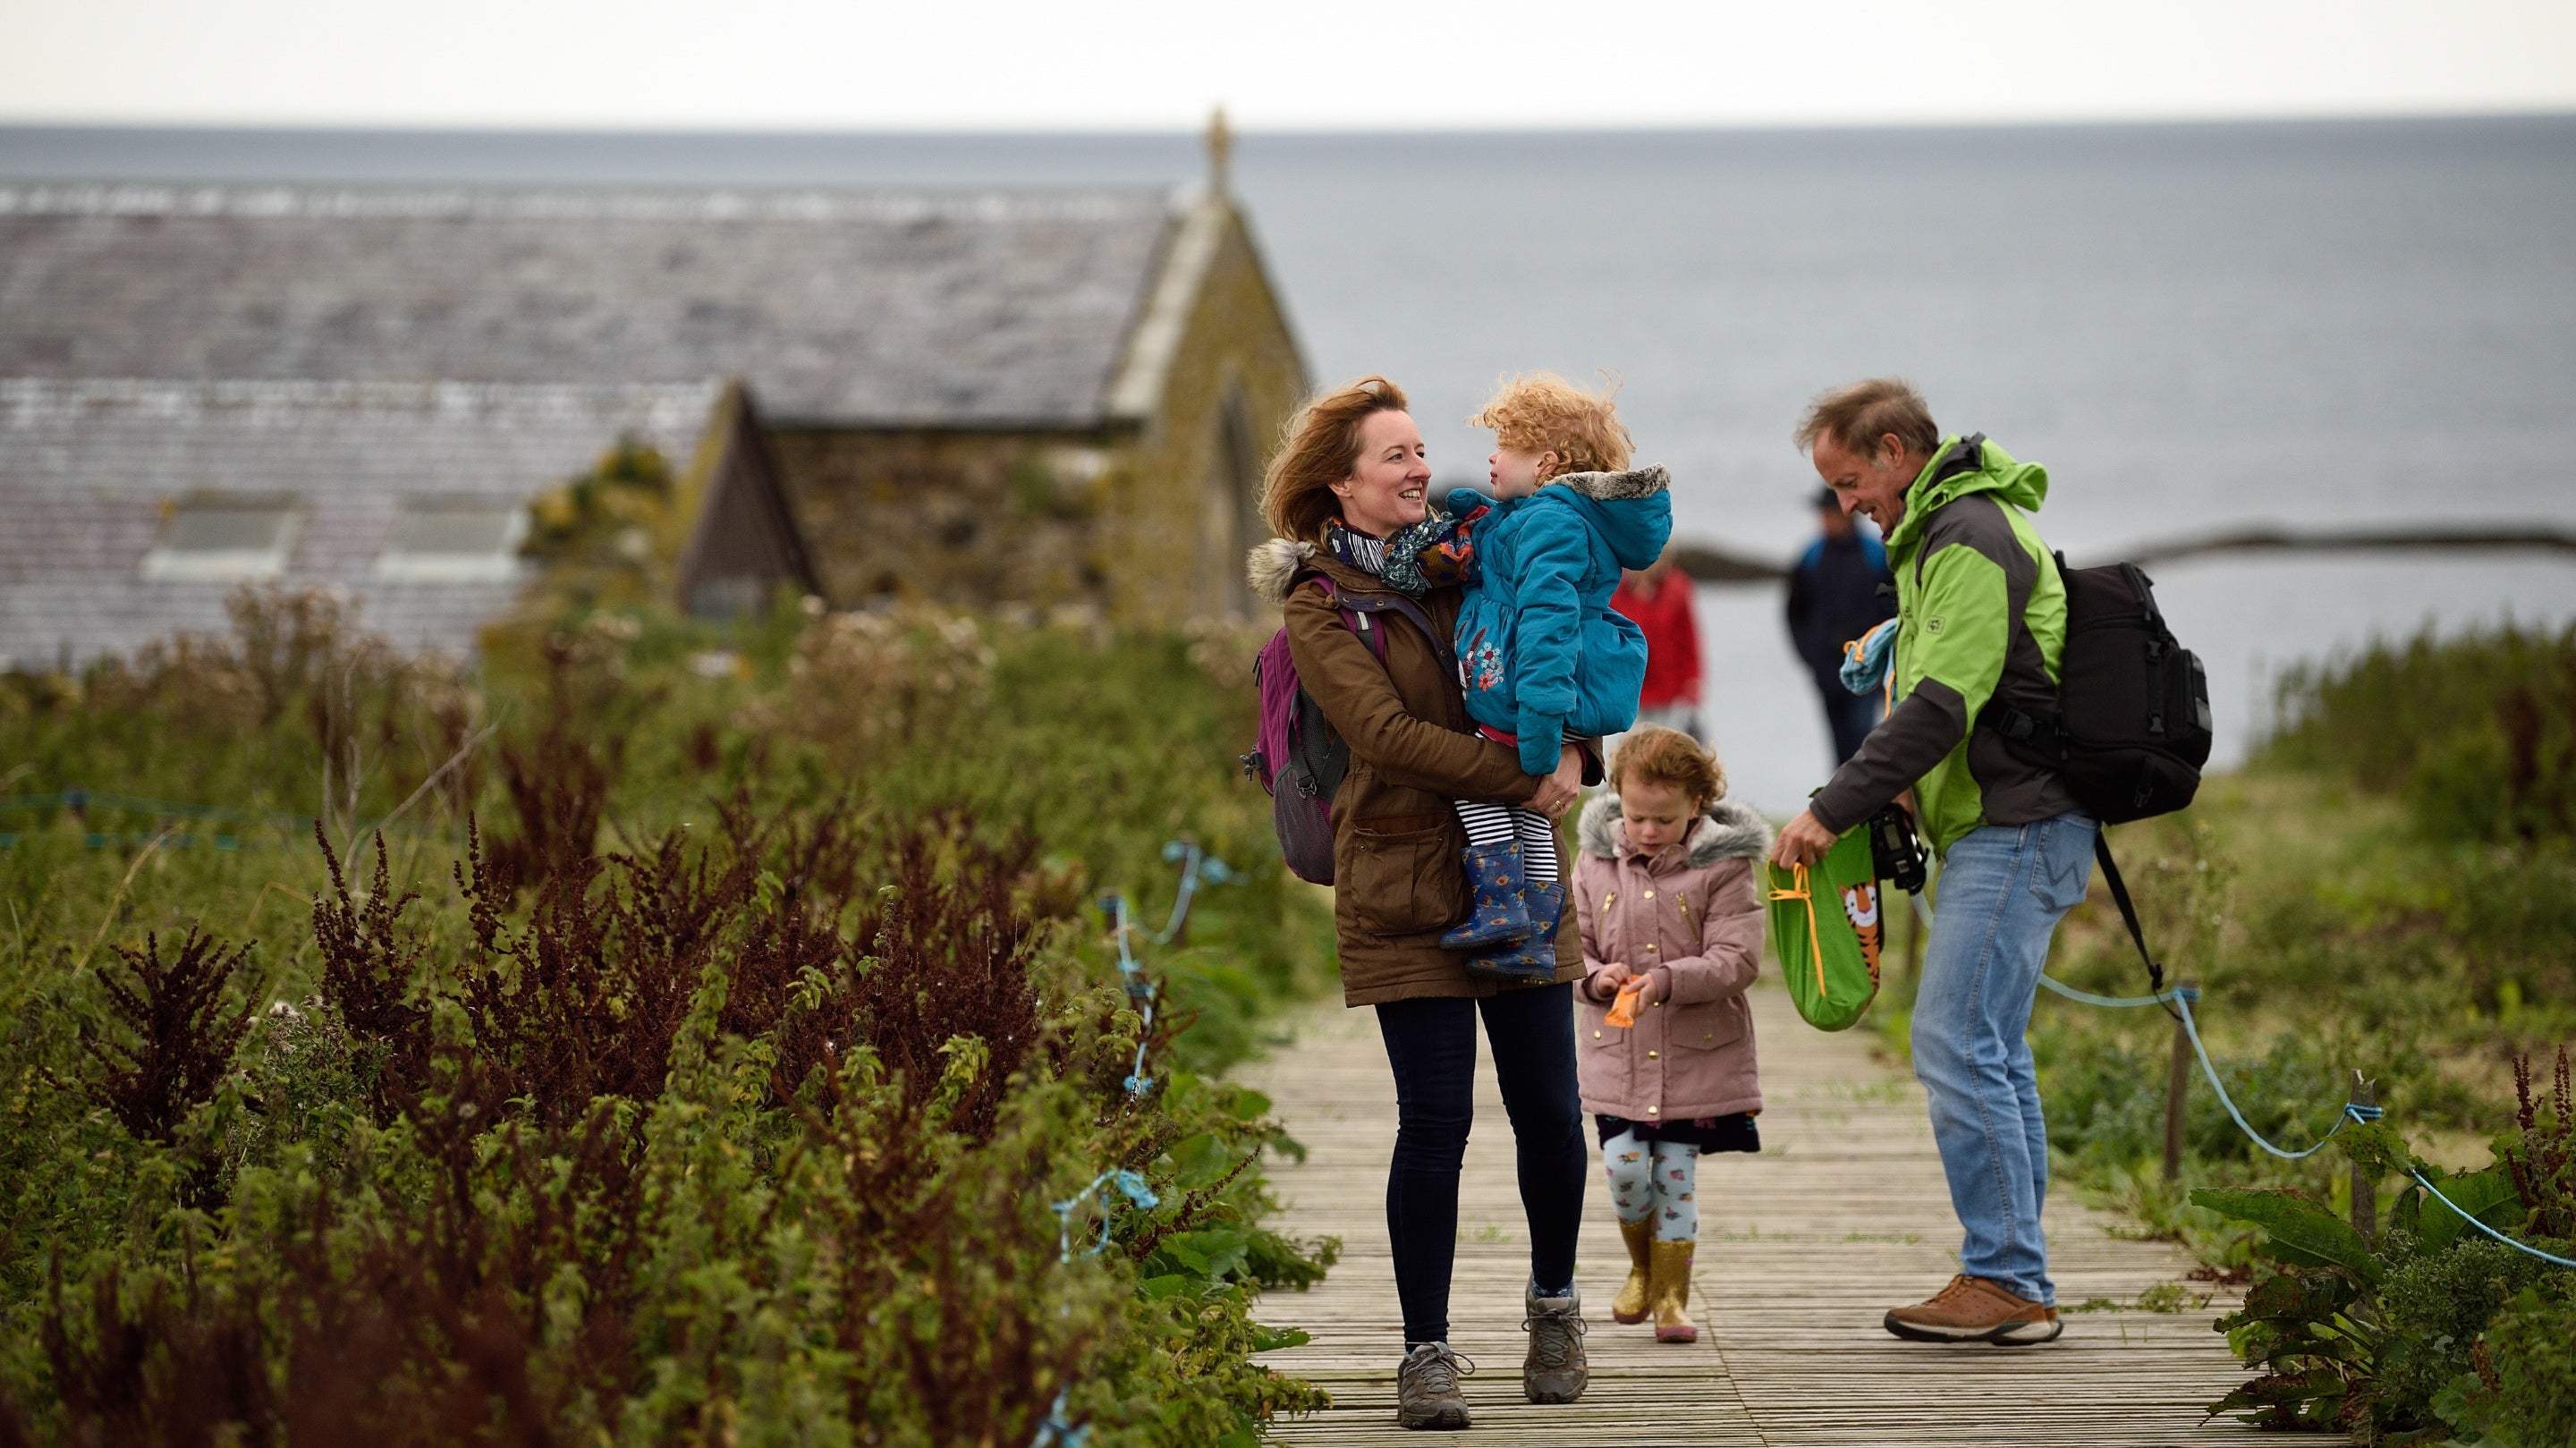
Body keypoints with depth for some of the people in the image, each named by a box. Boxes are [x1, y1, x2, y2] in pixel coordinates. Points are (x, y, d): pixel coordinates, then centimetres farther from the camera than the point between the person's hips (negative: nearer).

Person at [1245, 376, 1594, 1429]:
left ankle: (1554, 1304, 29)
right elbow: (1387, 732, -15)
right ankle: (1426, 1354, 2)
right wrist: (1523, 779, -20)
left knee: (1548, 1109, 6)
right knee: (1435, 1121, -7)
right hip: (1406, 888, -4)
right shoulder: (1316, 602, -3)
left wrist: (1571, 750, -9)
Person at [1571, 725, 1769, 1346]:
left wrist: (1667, 981, -25)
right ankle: (1643, 1265, 25)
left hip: (1696, 1054, -2)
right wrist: (1594, 976, -16)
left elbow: (1737, 959, -12)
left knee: (1676, 1174, 0)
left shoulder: (1722, 867, -7)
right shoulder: (1595, 864, 3)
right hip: (1617, 1054, 2)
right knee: (1623, 1167, -3)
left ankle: (1671, 1295, 11)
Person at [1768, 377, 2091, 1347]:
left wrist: (1834, 809, -21)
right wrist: (1887, 800, 12)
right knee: (1990, 1050, 11)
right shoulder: (1951, 530, 20)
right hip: (2002, 827, 11)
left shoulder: (1968, 540, -15)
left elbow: (1941, 706, -23)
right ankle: (2017, 1286, 13)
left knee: (1955, 1042, -12)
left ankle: (2004, 1278, -10)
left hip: (2016, 828, -11)